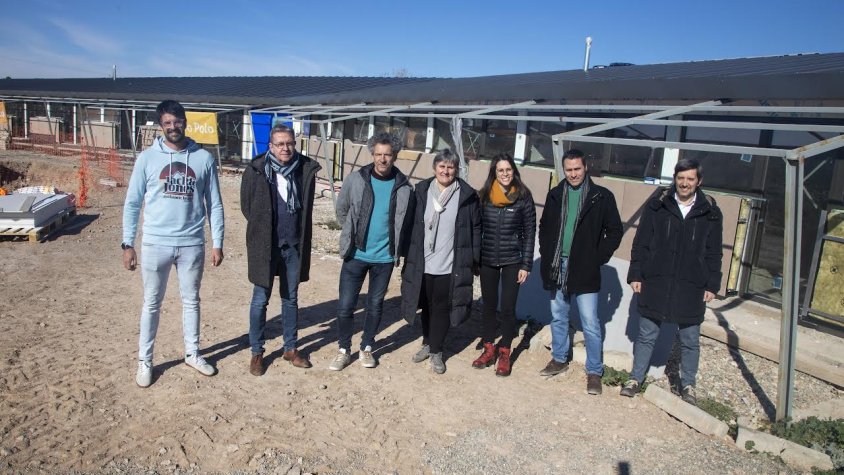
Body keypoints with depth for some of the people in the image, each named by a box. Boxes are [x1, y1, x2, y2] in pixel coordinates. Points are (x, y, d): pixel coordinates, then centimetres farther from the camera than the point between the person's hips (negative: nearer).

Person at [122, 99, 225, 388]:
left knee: (191, 301, 15)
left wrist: (217, 243, 0)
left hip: (192, 244, 1)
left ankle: (192, 354, 31)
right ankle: (144, 360, 24)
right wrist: (128, 243, -3)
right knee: (151, 304, 10)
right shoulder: (147, 158, -2)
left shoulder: (204, 158, 0)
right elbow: (132, 204, 1)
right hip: (155, 243, -1)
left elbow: (214, 204, 3)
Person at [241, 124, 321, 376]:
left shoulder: (306, 169, -3)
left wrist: (297, 234, 5)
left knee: (291, 298, 15)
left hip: (294, 245, 3)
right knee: (260, 300, 7)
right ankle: (256, 352, 22)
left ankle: (290, 348, 29)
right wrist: (262, 230, 4)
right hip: (264, 245, -2)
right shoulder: (256, 170, -8)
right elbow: (247, 206, 2)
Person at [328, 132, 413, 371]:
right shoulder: (356, 179, -8)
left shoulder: (403, 186, -7)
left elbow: (406, 220, 7)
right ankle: (344, 350, 21)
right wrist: (352, 234, 10)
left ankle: (366, 348, 31)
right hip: (355, 254, 0)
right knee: (345, 305, 3)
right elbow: (342, 210, 6)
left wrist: (394, 244, 7)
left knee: (375, 305, 13)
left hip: (385, 257, 1)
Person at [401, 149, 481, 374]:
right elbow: (411, 224, 4)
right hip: (423, 263, 2)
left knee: (442, 308, 7)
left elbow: (476, 229, -1)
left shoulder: (467, 195, -5)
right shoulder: (422, 191, 0)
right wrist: (408, 255, 3)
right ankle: (427, 343, 36)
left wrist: (474, 259, -3)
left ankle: (436, 351, 22)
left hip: (451, 265, -2)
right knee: (427, 306, 17)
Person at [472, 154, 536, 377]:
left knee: (508, 307, 2)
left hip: (512, 261, -2)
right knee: (489, 305, 11)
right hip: (487, 260, 2)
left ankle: (504, 353, 17)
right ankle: (489, 349, 26)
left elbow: (530, 232, -3)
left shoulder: (523, 197, -5)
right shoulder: (484, 195, 1)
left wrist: (526, 265, -6)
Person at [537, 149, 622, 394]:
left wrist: (597, 259, -7)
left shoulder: (602, 197, -5)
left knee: (590, 324, -2)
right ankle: (559, 359, 32)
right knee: (558, 318, 16)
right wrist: (546, 254, 5)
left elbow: (614, 231, -1)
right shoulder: (556, 194, 7)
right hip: (557, 267, 4)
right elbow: (544, 226, 16)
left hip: (584, 270, -4)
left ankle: (594, 371, 12)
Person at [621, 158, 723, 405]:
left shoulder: (710, 213, 2)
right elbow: (641, 243, 1)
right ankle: (636, 378, 25)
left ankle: (688, 384, 29)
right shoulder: (656, 205, -1)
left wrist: (712, 285, 3)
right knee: (647, 335, 10)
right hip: (655, 283, 0)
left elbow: (713, 254, 6)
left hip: (691, 287, 1)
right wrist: (635, 274, -2)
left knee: (690, 340, 12)